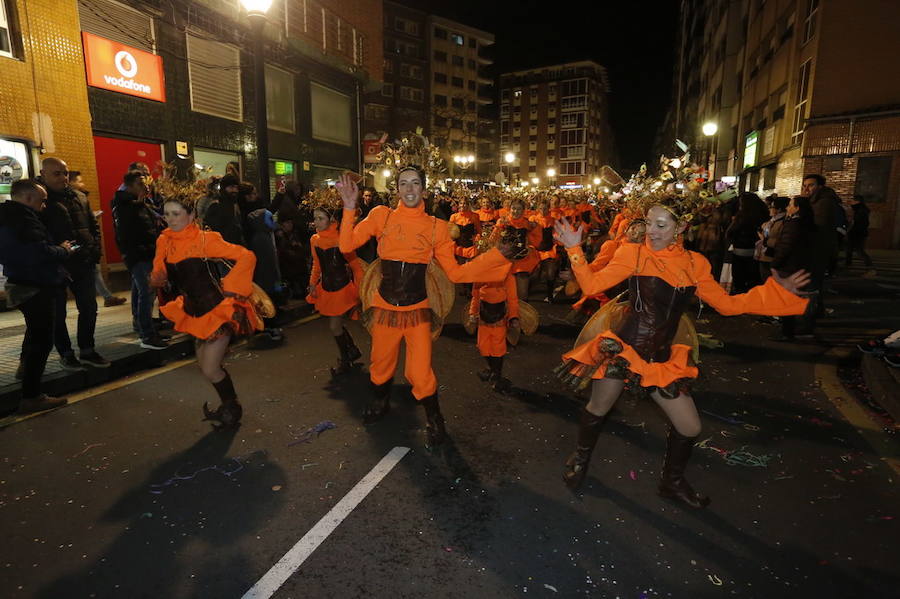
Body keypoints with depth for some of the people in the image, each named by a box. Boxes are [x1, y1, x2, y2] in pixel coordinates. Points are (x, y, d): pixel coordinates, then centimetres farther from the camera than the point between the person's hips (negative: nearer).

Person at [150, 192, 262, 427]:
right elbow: (159, 274, 11)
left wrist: (228, 286, -17)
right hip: (196, 313, 7)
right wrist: (157, 279, -11)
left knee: (210, 370, -6)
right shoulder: (164, 242, 3)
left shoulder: (205, 239, -16)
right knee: (206, 365, 18)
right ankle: (229, 406, 39)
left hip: (218, 309, -7)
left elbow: (246, 257, -19)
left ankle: (232, 408, 20)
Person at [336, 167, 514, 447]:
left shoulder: (436, 227, -2)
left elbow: (455, 272, -2)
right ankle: (380, 402, 51)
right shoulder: (382, 216, -3)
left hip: (417, 310, -1)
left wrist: (496, 256, -8)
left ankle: (434, 420, 27)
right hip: (385, 308, 1)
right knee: (381, 365, 18)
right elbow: (346, 245, -9)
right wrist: (349, 207, -16)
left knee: (421, 374, -3)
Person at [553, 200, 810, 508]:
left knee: (690, 427, 9)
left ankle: (672, 482, 37)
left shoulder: (694, 264, 5)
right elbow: (591, 285, -11)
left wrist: (778, 289, 7)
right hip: (622, 347, -4)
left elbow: (727, 304, 10)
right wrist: (575, 249, -19)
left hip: (660, 357, 4)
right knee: (597, 410, 10)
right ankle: (580, 457, 42)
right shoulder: (634, 254, -7)